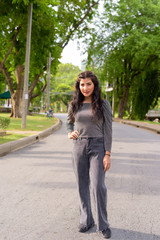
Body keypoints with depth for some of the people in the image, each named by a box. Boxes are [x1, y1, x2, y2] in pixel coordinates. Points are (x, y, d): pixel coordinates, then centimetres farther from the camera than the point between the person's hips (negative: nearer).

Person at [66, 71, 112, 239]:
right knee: (82, 186, 7)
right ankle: (86, 220, 23)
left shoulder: (103, 105, -3)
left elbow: (107, 130, -5)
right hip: (79, 147, 3)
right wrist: (70, 134, -4)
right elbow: (69, 123, 20)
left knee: (98, 185, -9)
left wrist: (107, 154, -11)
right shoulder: (74, 105, 6)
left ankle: (103, 225, 6)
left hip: (98, 147, -3)